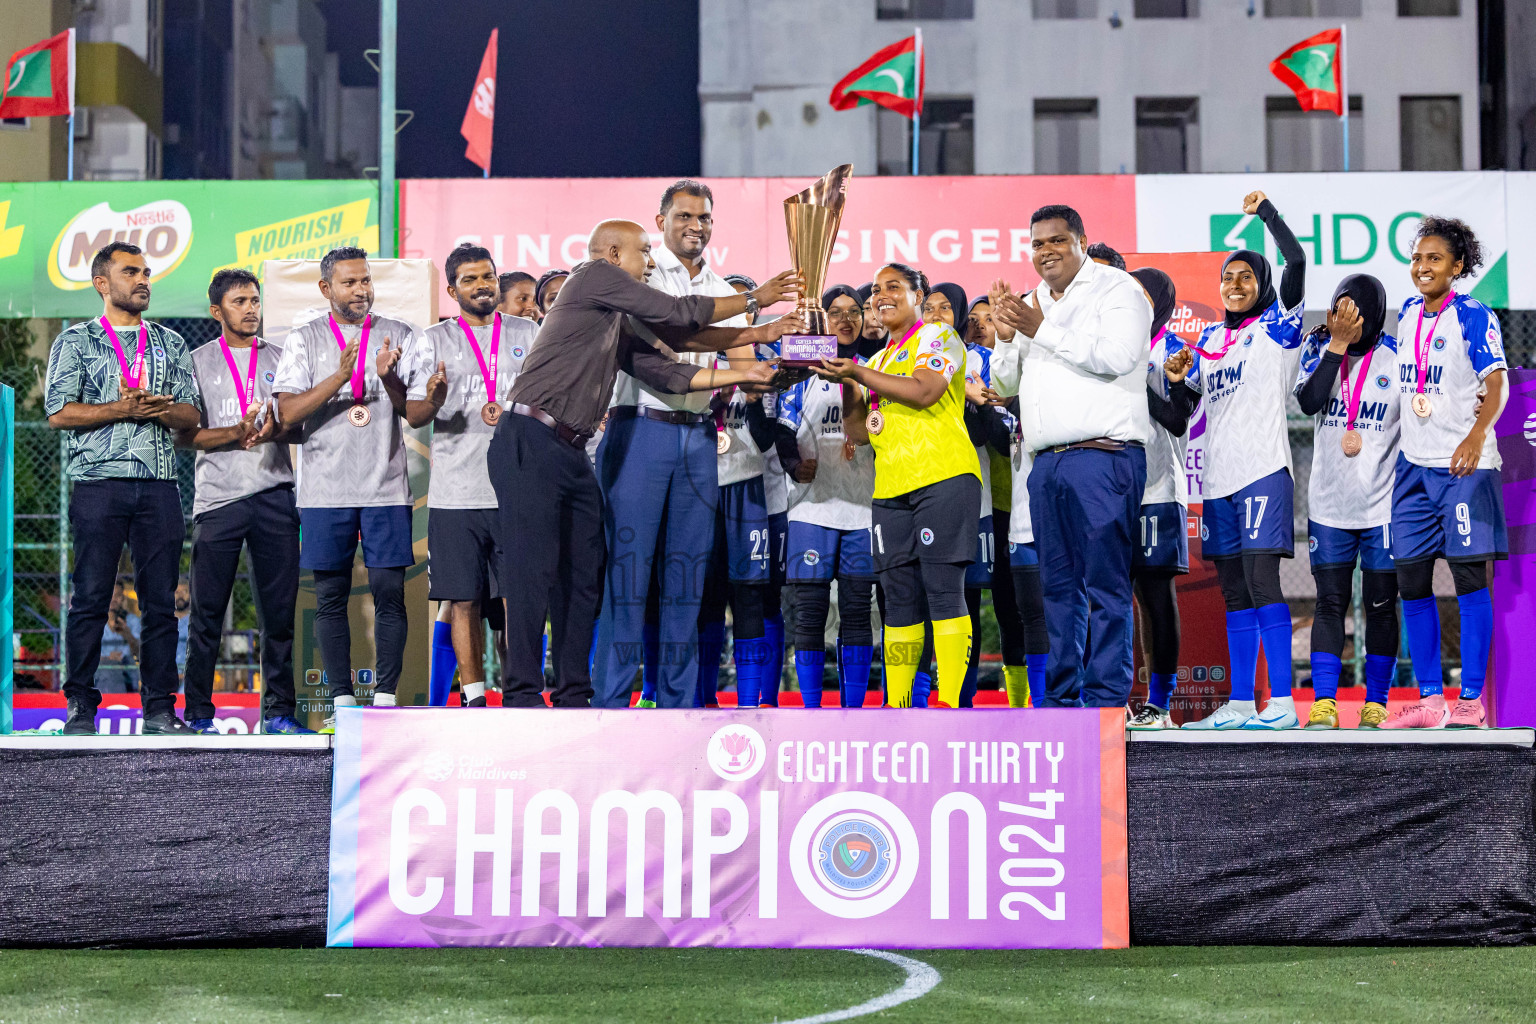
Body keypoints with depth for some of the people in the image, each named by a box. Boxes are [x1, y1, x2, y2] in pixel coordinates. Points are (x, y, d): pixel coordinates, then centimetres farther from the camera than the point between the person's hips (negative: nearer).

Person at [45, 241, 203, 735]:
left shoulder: (170, 343, 17)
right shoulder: (75, 342, 8)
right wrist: (121, 409, -11)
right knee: (91, 598, -3)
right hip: (99, 483, -3)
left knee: (161, 598, 1)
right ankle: (80, 707, 3)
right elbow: (58, 412, -3)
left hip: (159, 485, 3)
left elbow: (190, 414, 11)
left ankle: (160, 707, 6)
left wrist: (156, 407, -9)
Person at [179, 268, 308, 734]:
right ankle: (197, 713, 6)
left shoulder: (281, 358, 15)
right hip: (218, 498, -2)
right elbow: (184, 434, 1)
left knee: (279, 608, 1)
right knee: (207, 611, -1)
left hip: (275, 494, 2)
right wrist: (237, 433, -13)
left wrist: (275, 431, -12)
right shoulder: (198, 362, 9)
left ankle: (279, 709, 7)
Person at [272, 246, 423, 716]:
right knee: (331, 596, 1)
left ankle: (386, 695, 2)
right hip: (325, 489, 0)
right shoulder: (304, 340, 7)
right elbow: (288, 412, -4)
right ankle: (341, 698, 7)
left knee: (389, 591, -4)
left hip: (386, 487, 0)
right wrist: (339, 377, -17)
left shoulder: (401, 336, 9)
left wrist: (388, 378, -18)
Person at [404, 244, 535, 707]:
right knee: (464, 599, 0)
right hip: (455, 490, 0)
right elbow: (413, 415, 4)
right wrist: (433, 399, -19)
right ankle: (473, 696, 6)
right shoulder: (434, 340, 9)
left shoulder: (528, 333, 13)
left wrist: (512, 413, -10)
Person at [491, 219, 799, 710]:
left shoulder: (620, 328, 22)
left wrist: (747, 374, 12)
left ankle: (574, 694, 11)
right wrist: (753, 300, 4)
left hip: (573, 453, 9)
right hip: (530, 444, -9)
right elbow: (677, 316, -5)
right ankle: (522, 696, -8)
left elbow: (669, 373, 16)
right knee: (535, 572, -10)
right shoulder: (593, 276, -2)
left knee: (583, 575, 7)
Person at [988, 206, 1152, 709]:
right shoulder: (1030, 304, 22)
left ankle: (1106, 696, -7)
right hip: (1047, 460, 7)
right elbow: (1005, 385, 23)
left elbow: (1116, 355, -15)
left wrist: (1042, 330, -12)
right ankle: (1060, 695, 13)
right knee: (1058, 583, 9)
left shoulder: (1116, 289, 1)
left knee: (1104, 582, -8)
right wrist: (1006, 338, 4)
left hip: (1103, 455, -7)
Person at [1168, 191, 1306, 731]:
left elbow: (1297, 260, -13)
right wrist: (1176, 376, 2)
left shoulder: (1276, 325, 2)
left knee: (1261, 579, -15)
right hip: (1219, 474, 7)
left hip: (1263, 468, -7)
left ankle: (1281, 702, -15)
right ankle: (1239, 703, 11)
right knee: (1234, 591, 8)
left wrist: (1265, 209, -5)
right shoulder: (1209, 338, 18)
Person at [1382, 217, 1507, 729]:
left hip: (1464, 463, -6)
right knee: (1411, 580, 5)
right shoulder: (1407, 314, 11)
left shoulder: (1474, 316, -7)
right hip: (1414, 464, 6)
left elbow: (1497, 384, -17)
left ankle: (1470, 699, -2)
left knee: (1468, 575, -6)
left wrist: (1477, 433, -33)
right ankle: (1430, 698, 13)